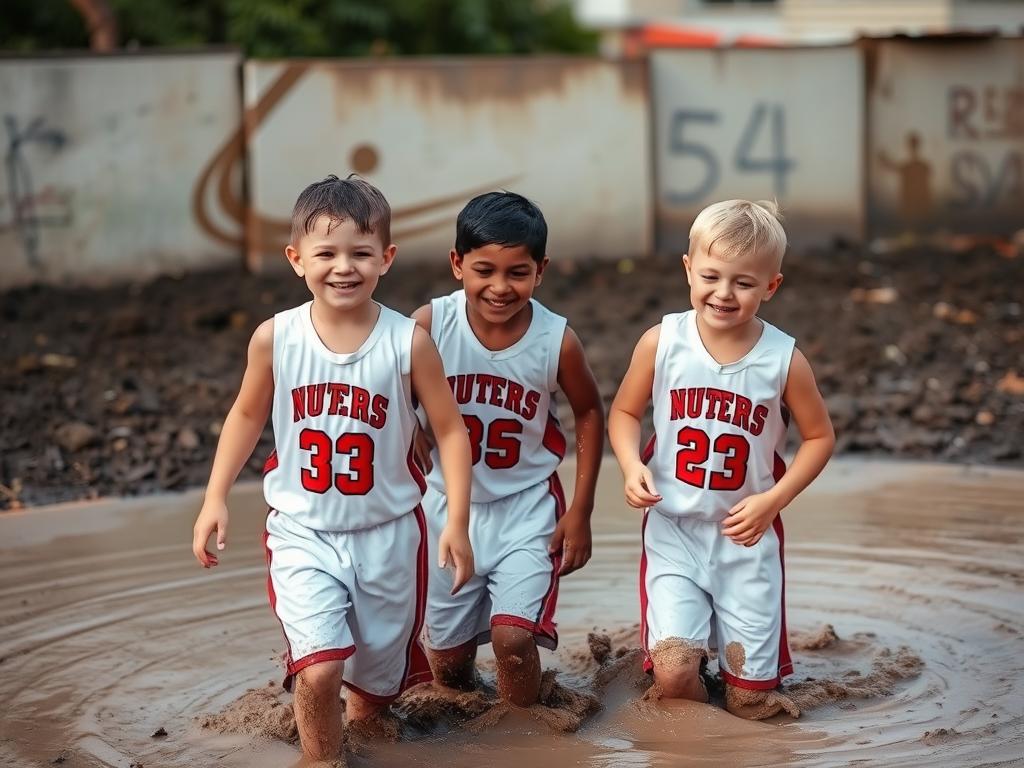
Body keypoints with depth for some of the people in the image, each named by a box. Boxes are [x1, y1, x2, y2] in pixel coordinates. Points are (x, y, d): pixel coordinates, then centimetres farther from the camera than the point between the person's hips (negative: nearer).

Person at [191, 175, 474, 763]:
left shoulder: (409, 342, -13)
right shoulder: (275, 338, -9)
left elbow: (451, 429, -5)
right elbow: (248, 415, 7)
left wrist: (458, 520, -10)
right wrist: (216, 499, 4)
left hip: (388, 533, 1)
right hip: (303, 534, -1)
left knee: (378, 675, 17)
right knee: (319, 671, -18)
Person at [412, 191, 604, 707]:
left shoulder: (558, 341, -15)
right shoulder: (430, 325, -17)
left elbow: (589, 413, 1)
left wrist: (580, 512, 1)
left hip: (526, 508, -1)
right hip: (447, 508, 1)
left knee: (513, 637, -16)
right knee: (447, 656, 12)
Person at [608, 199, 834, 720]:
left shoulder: (783, 360, -9)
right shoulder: (661, 342, -9)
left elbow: (819, 437, 2)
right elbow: (625, 411, 4)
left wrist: (772, 501, -11)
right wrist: (631, 465, -15)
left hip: (747, 538, 1)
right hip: (673, 531, 0)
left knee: (749, 703, 6)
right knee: (673, 672, -16)